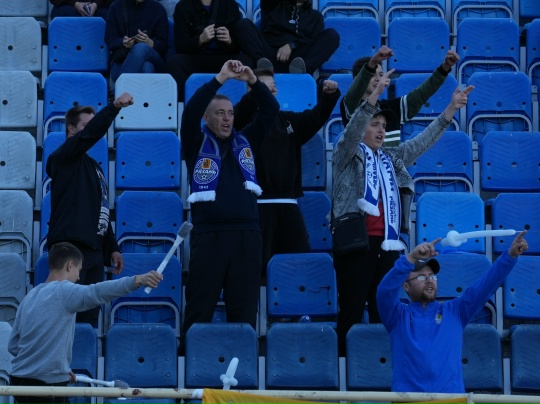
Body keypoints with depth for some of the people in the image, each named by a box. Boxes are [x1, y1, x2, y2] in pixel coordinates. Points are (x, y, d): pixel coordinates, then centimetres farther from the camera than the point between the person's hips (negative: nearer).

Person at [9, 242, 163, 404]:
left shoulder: (29, 297, 12)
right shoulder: (64, 291, -10)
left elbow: (13, 345, 14)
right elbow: (97, 291, -31)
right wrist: (137, 280, -43)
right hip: (48, 384, -8)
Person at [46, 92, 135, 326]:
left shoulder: (93, 166, 23)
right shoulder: (63, 157, -2)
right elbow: (89, 135, -22)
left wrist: (112, 247, 21)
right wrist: (115, 107, -32)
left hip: (94, 251, 9)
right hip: (71, 248, -9)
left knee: (90, 316, 8)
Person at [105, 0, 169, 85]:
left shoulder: (158, 9, 9)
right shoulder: (117, 7, 10)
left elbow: (163, 46, 3)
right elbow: (110, 41, 6)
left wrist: (151, 43, -19)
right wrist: (123, 42, -17)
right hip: (122, 61, 0)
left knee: (141, 48, -37)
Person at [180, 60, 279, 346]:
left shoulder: (245, 141, 17)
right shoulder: (196, 143, 8)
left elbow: (271, 110, 10)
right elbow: (191, 111, -9)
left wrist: (253, 81, -5)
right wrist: (220, 79, -14)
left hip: (246, 235, 3)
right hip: (209, 235, -3)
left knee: (245, 309, 5)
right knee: (199, 308, -1)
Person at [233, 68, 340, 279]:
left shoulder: (288, 120, 18)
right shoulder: (246, 119, 1)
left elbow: (317, 117, 11)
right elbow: (239, 112, -20)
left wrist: (329, 94, -8)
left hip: (288, 204, 5)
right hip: (257, 203, -5)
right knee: (257, 263, -7)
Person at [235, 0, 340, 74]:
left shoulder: (315, 15, 25)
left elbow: (317, 41, 6)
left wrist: (291, 45, -11)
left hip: (295, 59, 0)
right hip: (270, 57, 0)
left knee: (332, 34, -18)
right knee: (244, 24, -19)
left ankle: (304, 69, -47)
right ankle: (262, 63, -46)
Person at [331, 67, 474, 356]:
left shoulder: (392, 158, 21)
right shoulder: (347, 155, 4)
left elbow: (423, 141, 21)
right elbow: (352, 129, -14)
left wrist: (451, 110, 15)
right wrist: (375, 95, -25)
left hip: (388, 245, 6)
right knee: (351, 309, -6)